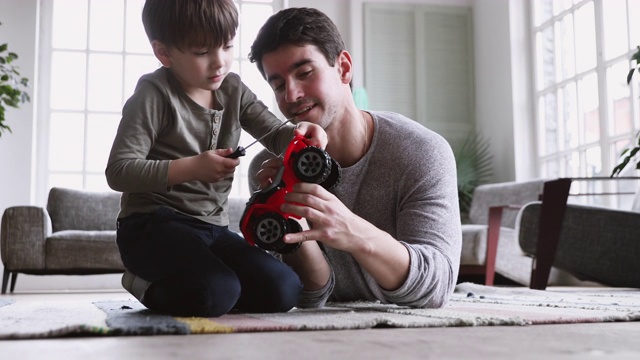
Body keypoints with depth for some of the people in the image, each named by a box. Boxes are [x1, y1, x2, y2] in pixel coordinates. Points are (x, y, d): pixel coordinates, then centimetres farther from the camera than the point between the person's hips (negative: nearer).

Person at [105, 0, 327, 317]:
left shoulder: (232, 89, 8)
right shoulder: (155, 94, -11)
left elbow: (276, 135, 11)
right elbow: (118, 171, -15)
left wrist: (301, 133, -14)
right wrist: (193, 168, -24)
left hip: (212, 227, 6)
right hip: (154, 223, -6)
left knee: (283, 290, -10)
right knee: (215, 294, -30)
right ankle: (143, 284, 2)